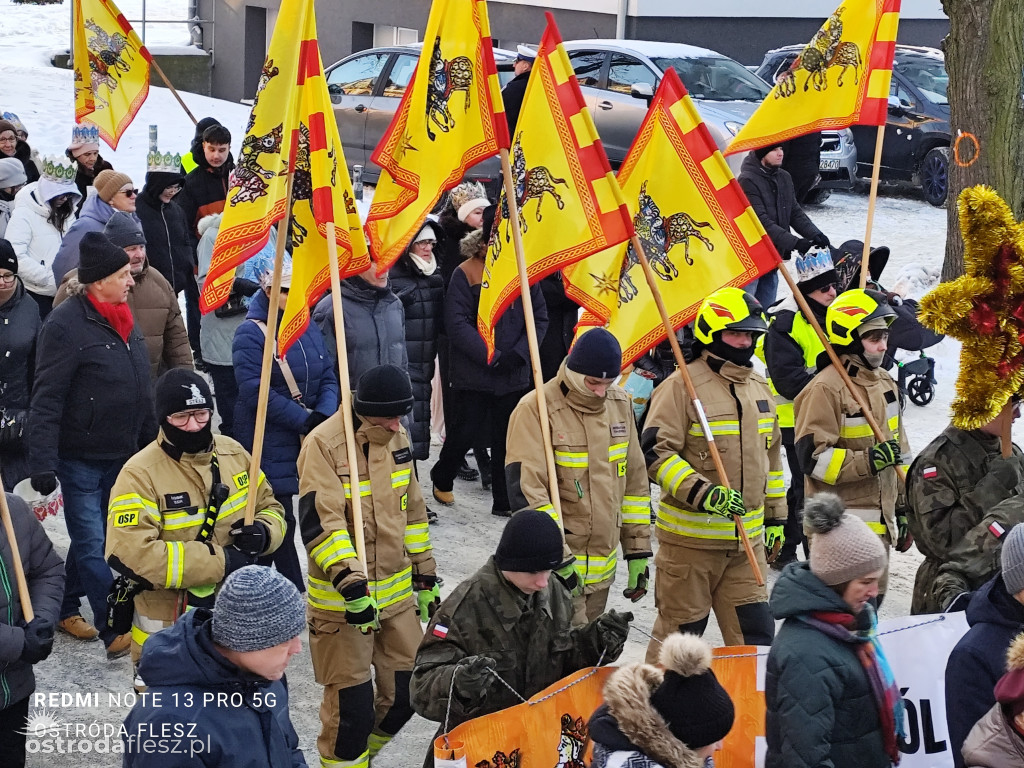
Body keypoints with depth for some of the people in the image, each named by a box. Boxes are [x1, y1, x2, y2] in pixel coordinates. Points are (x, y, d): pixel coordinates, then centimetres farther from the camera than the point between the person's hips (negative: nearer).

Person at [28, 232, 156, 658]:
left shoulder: (121, 320, 9)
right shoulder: (66, 324, -17)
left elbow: (140, 391, 18)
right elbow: (46, 400, -19)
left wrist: (151, 442, 19)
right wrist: (42, 463, -24)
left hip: (120, 456, 8)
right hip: (79, 458, -8)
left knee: (91, 538, 18)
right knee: (93, 545, -3)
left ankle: (65, 609, 33)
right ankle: (114, 632, 1)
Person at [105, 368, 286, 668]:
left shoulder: (233, 453, 1)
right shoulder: (140, 474, -18)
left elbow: (270, 508, 13)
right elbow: (128, 555, -29)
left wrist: (263, 534, -13)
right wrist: (219, 561, -26)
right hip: (169, 631, -6)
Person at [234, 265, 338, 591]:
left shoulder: (309, 329, 11)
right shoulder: (251, 334, -11)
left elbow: (328, 378, 9)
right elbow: (255, 391, -20)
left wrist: (323, 414, -12)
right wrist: (303, 420, -20)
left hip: (308, 439, 6)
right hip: (267, 441, -6)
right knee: (280, 519, -4)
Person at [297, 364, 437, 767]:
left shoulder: (397, 437, 4)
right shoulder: (324, 444, -18)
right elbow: (320, 522, -24)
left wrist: (425, 574, 17)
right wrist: (350, 582, -33)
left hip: (396, 590, 7)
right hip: (340, 596, -6)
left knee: (407, 690, 12)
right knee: (350, 703, -2)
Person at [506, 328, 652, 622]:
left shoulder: (620, 404, 7)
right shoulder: (536, 409, -14)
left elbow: (635, 479, 14)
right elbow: (524, 490, -19)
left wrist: (638, 550, 13)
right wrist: (560, 559, -23)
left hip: (602, 568, 7)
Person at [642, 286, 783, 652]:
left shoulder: (759, 388, 13)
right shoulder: (682, 386, -12)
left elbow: (770, 454, 24)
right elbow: (655, 453, -17)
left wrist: (776, 515, 23)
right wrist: (702, 493, -27)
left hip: (747, 539, 6)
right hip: (690, 536, -6)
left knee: (755, 632, 6)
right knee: (679, 632, 6)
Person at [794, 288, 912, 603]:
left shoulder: (885, 383, 13)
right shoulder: (825, 388, -15)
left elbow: (899, 450, 21)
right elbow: (813, 457, -18)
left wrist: (903, 509, 20)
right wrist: (867, 461, -26)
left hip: (878, 522, 9)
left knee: (871, 601, 16)